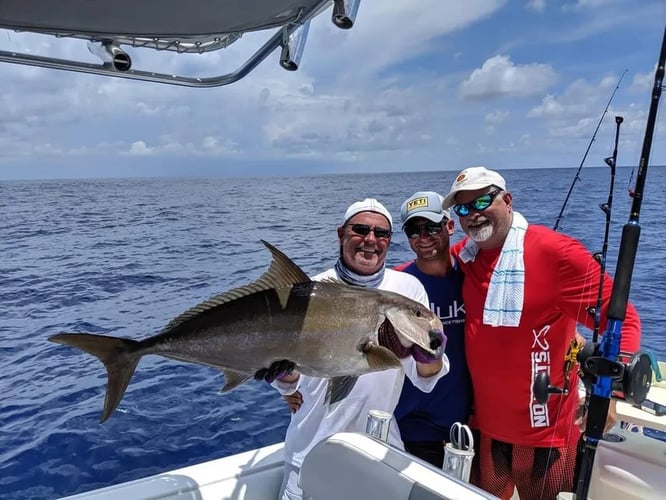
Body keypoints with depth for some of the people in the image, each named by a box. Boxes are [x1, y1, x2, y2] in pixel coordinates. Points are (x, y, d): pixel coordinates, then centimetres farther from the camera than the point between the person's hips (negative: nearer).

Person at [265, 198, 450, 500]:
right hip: (312, 444, 0)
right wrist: (287, 382, -29)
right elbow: (289, 377, -7)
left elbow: (425, 380, -9)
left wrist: (429, 358, -30)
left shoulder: (409, 288, -7)